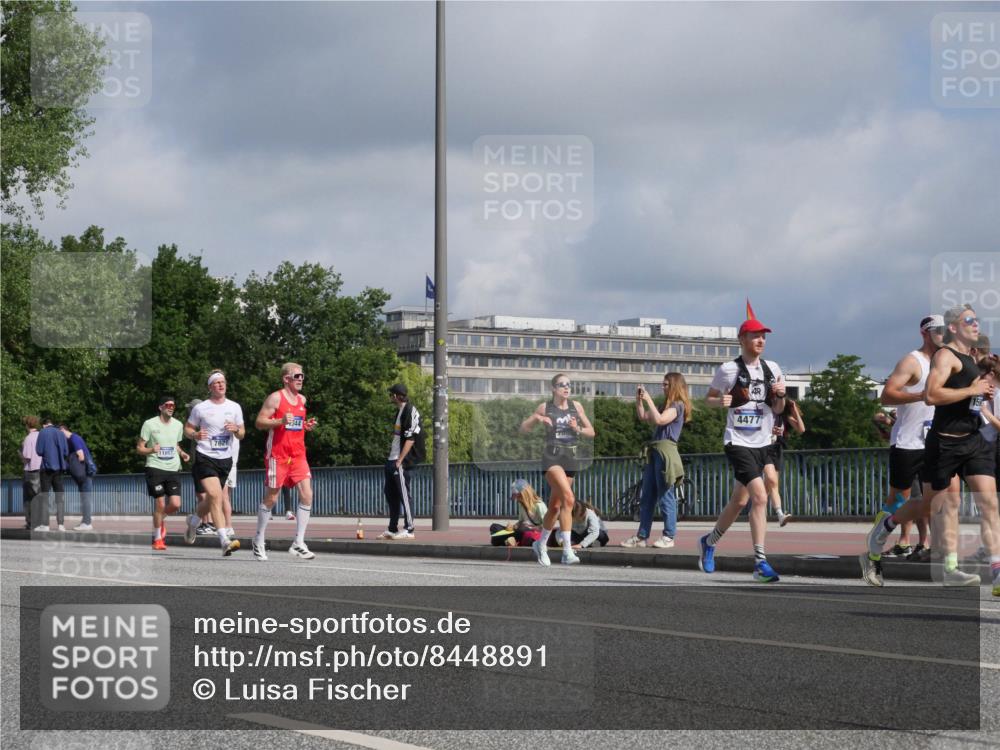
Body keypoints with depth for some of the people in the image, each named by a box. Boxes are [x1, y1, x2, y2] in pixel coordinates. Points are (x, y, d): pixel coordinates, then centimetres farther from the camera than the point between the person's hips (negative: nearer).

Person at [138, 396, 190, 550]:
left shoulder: (178, 425, 10)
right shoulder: (150, 424, -3)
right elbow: (139, 448, -1)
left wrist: (182, 453, 6)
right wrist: (151, 450, -21)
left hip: (173, 469, 4)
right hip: (155, 468, -4)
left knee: (175, 504, -8)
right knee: (160, 504, -7)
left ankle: (161, 519, 27)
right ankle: (157, 538, 11)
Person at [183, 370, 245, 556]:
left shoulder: (235, 407, 9)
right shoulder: (200, 408, 0)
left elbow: (242, 434, 15)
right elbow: (187, 429, 8)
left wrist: (236, 430, -8)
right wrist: (195, 435, -14)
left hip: (225, 459, 5)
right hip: (205, 457, -5)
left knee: (212, 500, 13)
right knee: (215, 496, -20)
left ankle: (193, 520, 45)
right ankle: (224, 540, -26)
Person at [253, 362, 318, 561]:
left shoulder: (302, 399, 14)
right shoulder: (275, 398, -6)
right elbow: (259, 422, -9)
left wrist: (307, 426, 7)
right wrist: (280, 421, -23)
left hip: (298, 455, 6)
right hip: (277, 455, -6)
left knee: (307, 495, -9)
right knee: (271, 498, 2)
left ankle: (298, 543, -7)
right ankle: (259, 541, 18)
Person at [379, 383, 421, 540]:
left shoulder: (410, 411, -12)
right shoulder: (399, 411, 18)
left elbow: (410, 439, -18)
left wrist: (400, 460, -21)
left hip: (401, 461, -10)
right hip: (391, 459, 10)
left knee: (404, 494, -7)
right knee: (390, 493, 13)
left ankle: (409, 529, -3)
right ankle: (392, 529, 20)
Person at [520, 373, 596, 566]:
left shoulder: (576, 406, 8)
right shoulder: (545, 407, 2)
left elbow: (591, 432, 10)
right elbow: (523, 429, 9)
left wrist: (578, 429, -10)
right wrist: (536, 419, -10)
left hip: (571, 458, 4)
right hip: (552, 457, -4)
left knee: (555, 506, 12)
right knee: (568, 498, -24)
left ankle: (541, 545, 34)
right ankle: (567, 550, -27)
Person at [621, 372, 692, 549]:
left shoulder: (677, 406, -5)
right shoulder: (667, 405, 22)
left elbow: (659, 420, -19)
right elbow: (642, 417, 25)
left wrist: (648, 400, -12)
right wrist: (639, 400, 13)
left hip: (666, 452, -9)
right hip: (655, 452, 9)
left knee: (665, 496, -6)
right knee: (646, 497, 8)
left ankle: (669, 537, -2)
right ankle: (641, 536, 10)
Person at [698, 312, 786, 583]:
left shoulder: (772, 368, 8)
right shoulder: (728, 369, -6)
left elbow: (777, 410, 14)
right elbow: (709, 398, 5)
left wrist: (781, 395, -7)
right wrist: (721, 401, -17)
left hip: (762, 443, 6)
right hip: (737, 441, -6)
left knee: (740, 501, 13)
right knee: (760, 496, -20)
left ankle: (709, 541, 35)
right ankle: (760, 562, -18)